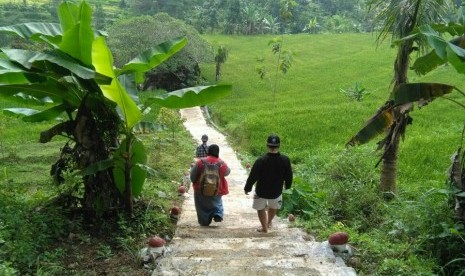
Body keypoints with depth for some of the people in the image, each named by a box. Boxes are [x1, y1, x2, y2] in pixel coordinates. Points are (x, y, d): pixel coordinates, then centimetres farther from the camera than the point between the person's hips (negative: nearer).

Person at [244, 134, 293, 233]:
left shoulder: (261, 160, -27)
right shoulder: (285, 160, -18)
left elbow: (253, 177, -19)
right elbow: (289, 176, -4)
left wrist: (247, 188, -3)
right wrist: (287, 185, 16)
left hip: (261, 191, -3)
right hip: (276, 191, 3)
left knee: (260, 208, 23)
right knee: (274, 207, 31)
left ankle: (264, 227, 30)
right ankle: (269, 222, 51)